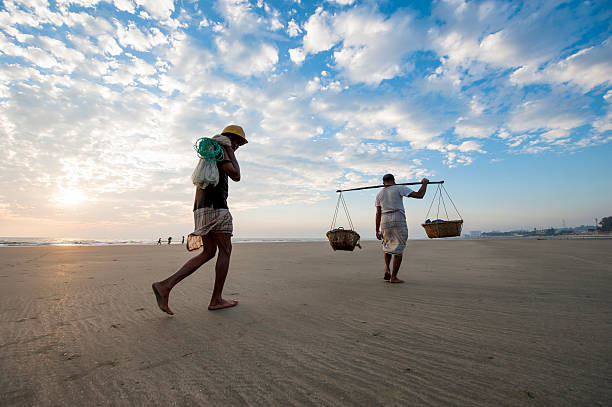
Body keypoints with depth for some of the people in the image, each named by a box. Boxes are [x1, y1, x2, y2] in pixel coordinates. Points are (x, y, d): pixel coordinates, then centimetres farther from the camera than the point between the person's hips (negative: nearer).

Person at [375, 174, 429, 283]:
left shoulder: (379, 194, 12)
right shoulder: (399, 188, 0)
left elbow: (378, 213, 8)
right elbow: (419, 195, -4)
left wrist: (377, 230, 11)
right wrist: (424, 183, 13)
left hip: (385, 221, 4)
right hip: (398, 221, -4)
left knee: (387, 245, 24)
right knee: (398, 249, 4)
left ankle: (387, 269, 6)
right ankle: (393, 277, 6)